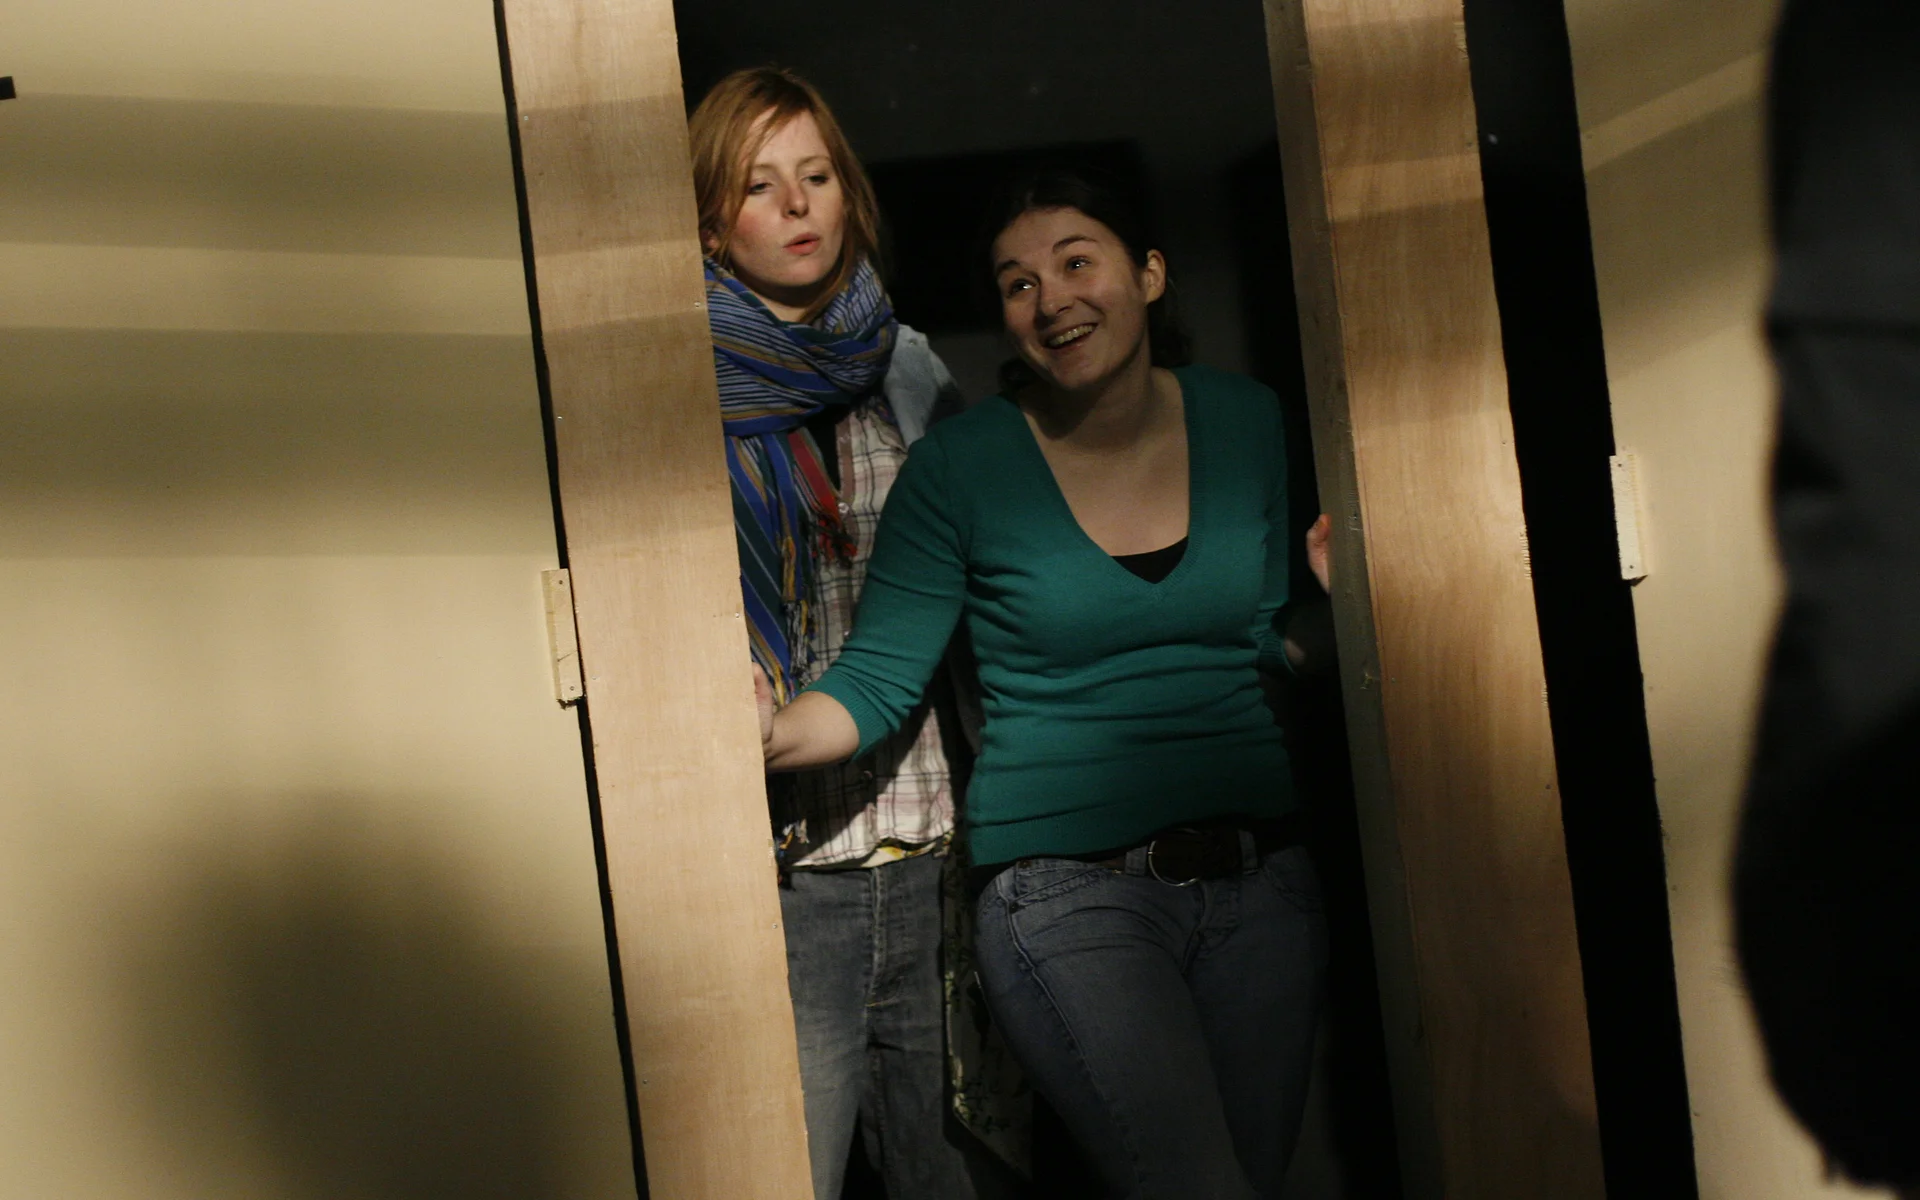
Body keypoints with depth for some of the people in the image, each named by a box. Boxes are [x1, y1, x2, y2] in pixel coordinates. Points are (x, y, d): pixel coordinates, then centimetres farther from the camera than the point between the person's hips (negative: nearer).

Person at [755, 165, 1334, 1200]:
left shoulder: (1249, 424, 5)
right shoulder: (961, 467, -5)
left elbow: (1280, 644, 12)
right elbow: (876, 683, -6)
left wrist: (1330, 583, -7)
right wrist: (770, 734, -24)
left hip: (1259, 876, 5)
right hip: (1068, 891, -4)